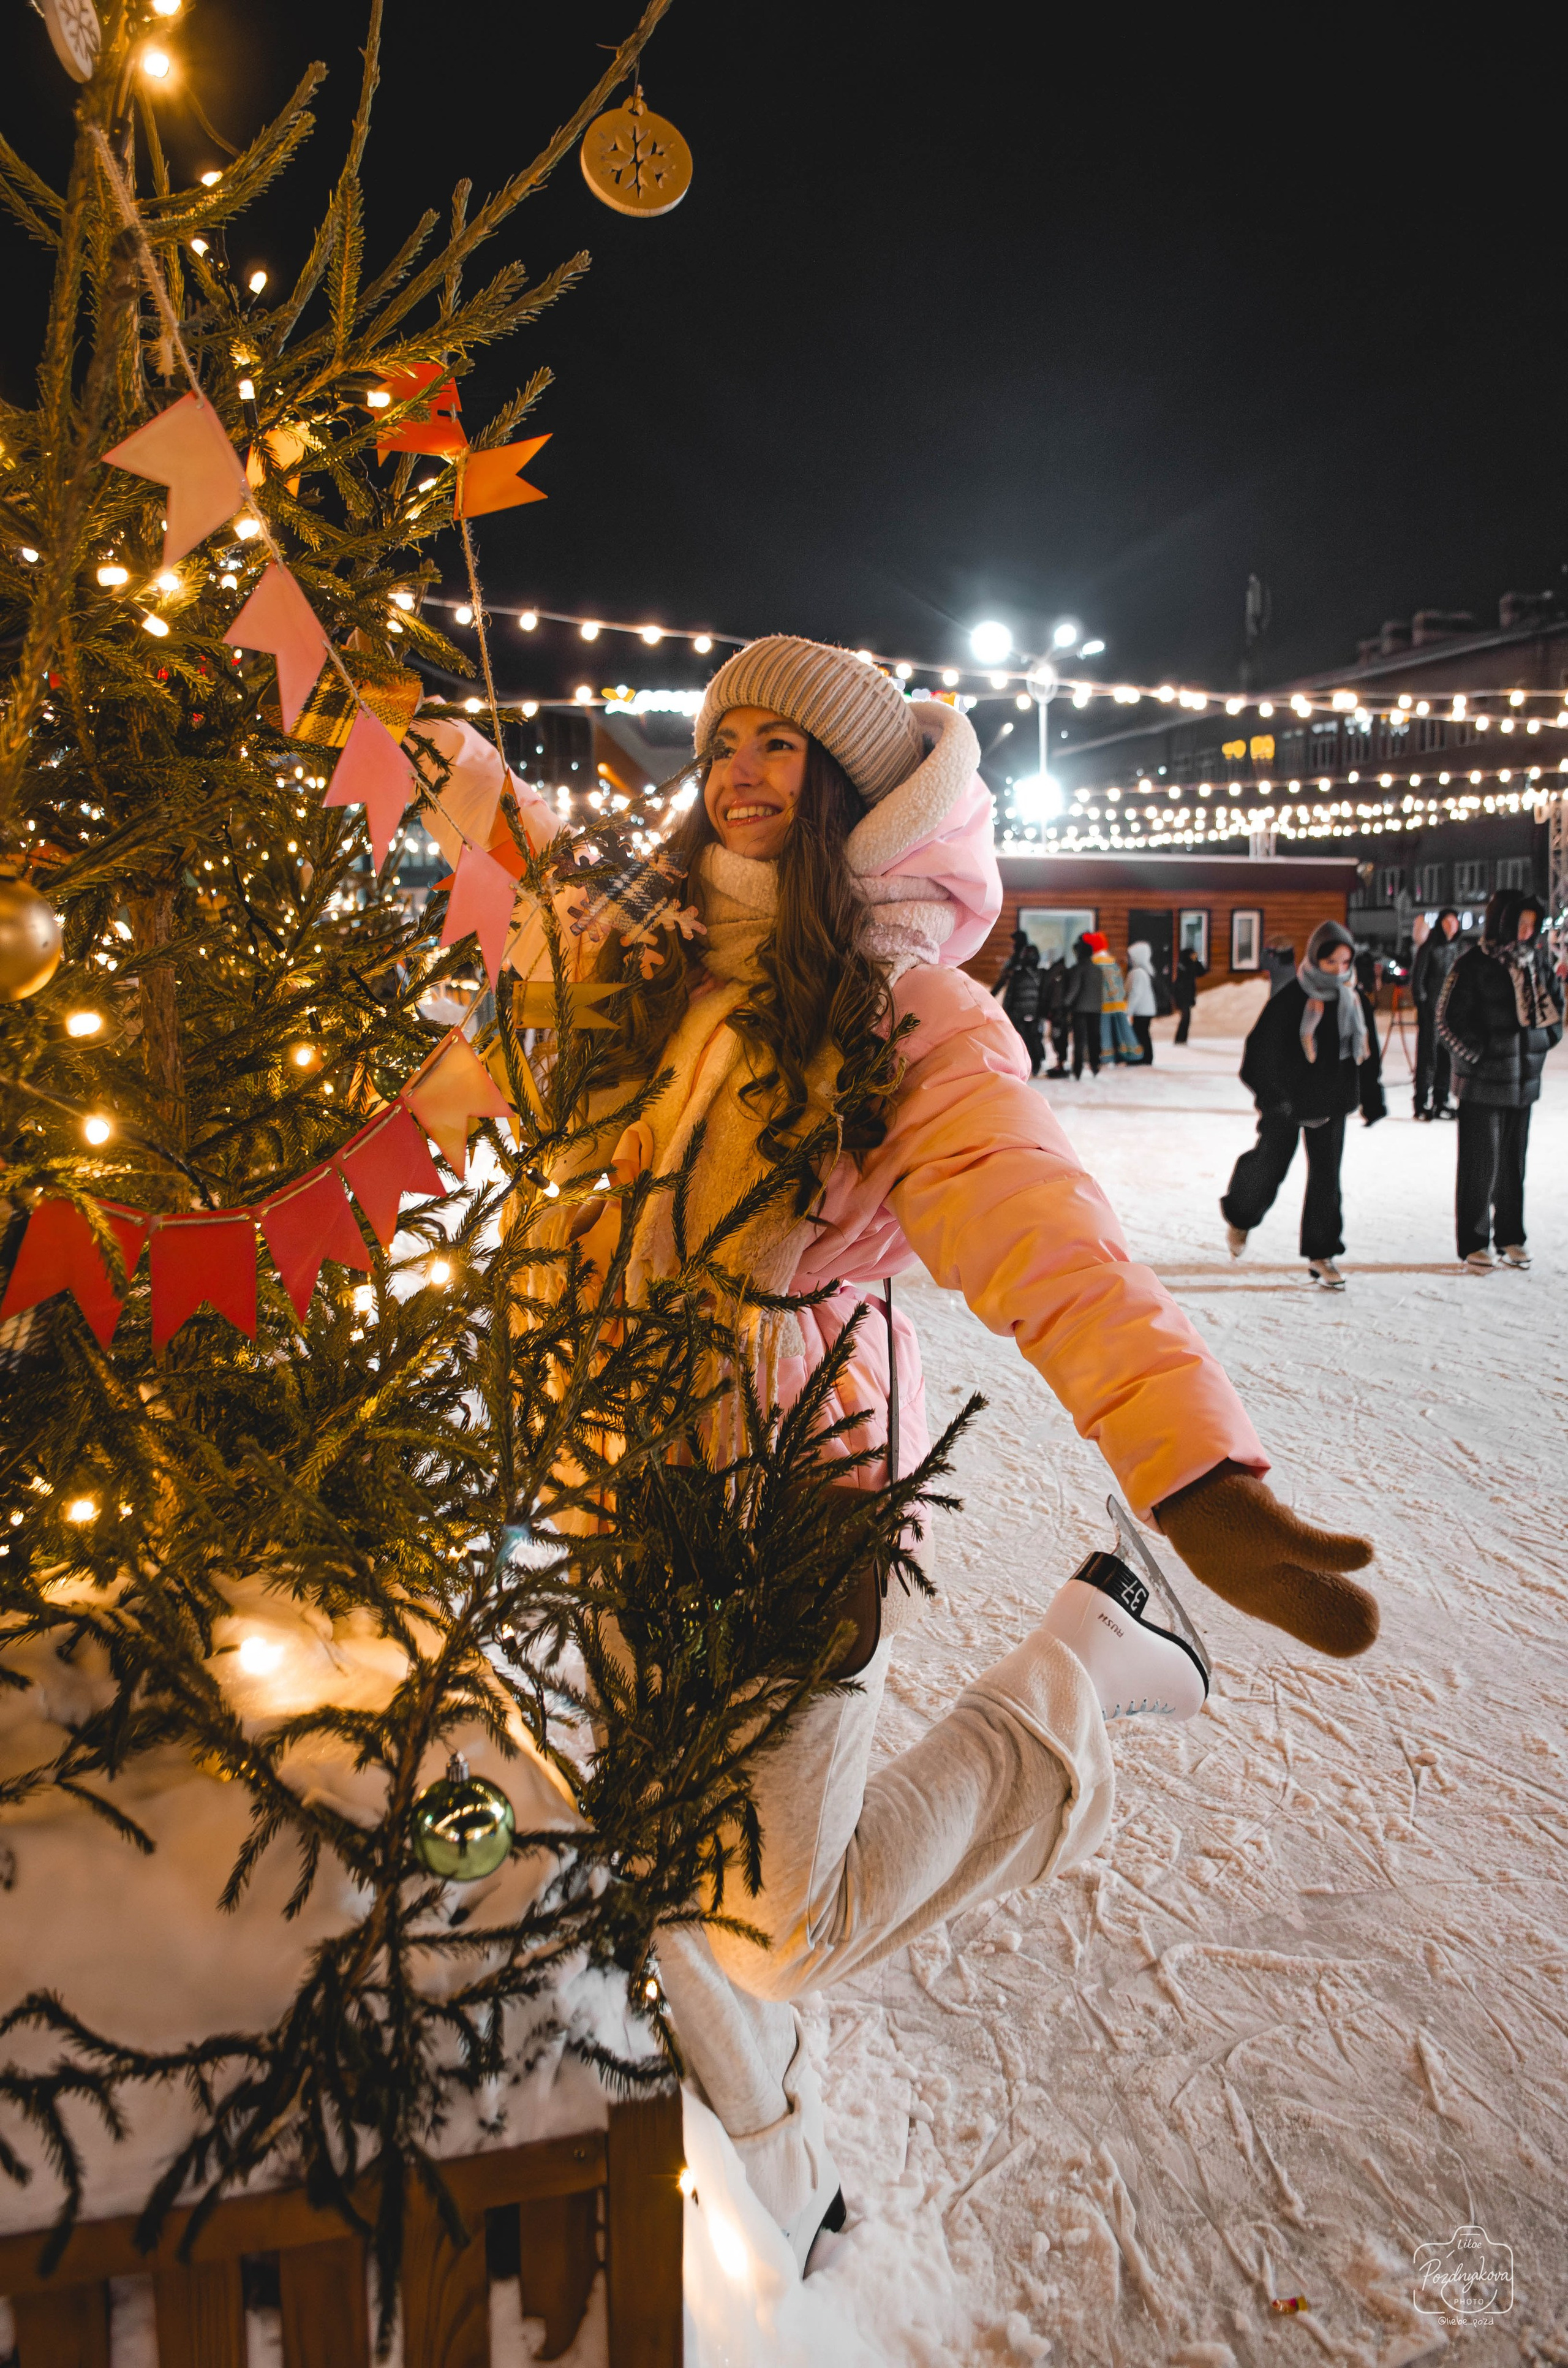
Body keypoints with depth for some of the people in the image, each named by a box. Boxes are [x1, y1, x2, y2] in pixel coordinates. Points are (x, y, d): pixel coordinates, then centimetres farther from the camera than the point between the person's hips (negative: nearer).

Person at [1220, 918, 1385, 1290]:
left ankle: (1321, 1253, 14)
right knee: (1271, 1164, 5)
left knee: (1326, 1175, 5)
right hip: (1288, 1101, -4)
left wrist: (1372, 1101, 13)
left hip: (1332, 1102, 5)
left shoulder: (1355, 1000, 2)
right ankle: (1240, 1216, 35)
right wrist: (1269, 1097, -18)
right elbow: (1264, 1048, -13)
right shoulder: (1291, 999, -15)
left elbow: (1368, 1054, 12)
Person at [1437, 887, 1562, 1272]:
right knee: (1480, 1165, 0)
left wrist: (1546, 1039, 7)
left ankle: (1510, 1238, 24)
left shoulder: (1537, 959, 6)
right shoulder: (1474, 964, -12)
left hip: (1524, 1081, 6)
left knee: (1514, 1163, 13)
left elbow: (1553, 1005, 20)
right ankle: (1474, 1243, 11)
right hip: (1483, 1083, -6)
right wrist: (1480, 1054, -12)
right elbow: (1449, 1020, -12)